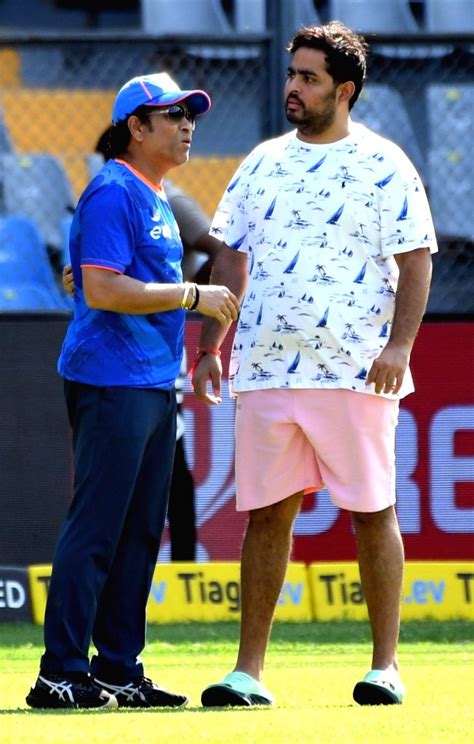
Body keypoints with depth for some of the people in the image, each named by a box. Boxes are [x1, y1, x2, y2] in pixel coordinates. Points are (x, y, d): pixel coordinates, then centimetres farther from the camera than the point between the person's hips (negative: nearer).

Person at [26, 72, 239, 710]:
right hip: (112, 384, -10)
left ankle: (119, 670, 16)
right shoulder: (113, 192, -11)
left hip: (156, 386, 10)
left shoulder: (158, 200, 19)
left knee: (140, 533, 11)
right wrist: (191, 296, -17)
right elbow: (102, 290, -20)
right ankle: (62, 674, -10)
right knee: (95, 530, -10)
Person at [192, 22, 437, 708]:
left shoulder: (383, 166, 0)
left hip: (355, 370, -4)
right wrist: (211, 346, 10)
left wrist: (399, 343, -16)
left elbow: (416, 260, -4)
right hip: (266, 366, 4)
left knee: (372, 513, -1)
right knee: (266, 514, 3)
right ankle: (248, 670, 5)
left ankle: (385, 666, 5)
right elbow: (232, 260, 17)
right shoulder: (263, 164, 13)